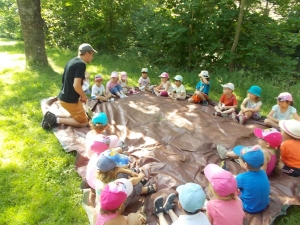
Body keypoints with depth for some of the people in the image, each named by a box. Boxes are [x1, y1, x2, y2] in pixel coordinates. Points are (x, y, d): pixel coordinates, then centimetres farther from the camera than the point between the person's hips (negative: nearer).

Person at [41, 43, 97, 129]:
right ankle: (56, 120, -5)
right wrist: (84, 96, -8)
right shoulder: (81, 64, -18)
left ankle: (53, 117, 11)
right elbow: (76, 85, -26)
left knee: (79, 116, 24)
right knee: (83, 122, 4)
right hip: (70, 100, -9)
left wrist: (80, 95, 15)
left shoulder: (72, 61, 11)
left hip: (63, 97, 9)